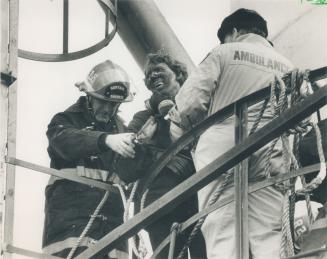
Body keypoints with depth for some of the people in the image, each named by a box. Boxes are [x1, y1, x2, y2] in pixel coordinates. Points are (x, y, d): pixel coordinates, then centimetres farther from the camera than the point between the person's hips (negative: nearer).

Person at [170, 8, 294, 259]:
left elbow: (191, 100, 2)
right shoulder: (286, 66, 23)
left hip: (222, 143, -3)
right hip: (270, 149, 3)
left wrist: (178, 135, 16)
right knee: (270, 235, -3)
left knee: (223, 236, -10)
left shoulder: (224, 53, 12)